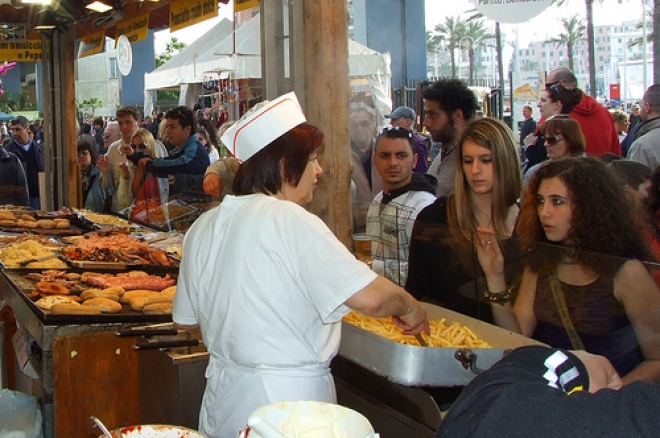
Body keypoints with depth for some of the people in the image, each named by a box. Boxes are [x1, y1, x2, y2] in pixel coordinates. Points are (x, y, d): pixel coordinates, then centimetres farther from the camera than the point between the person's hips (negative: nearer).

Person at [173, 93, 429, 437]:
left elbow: (185, 318, 14)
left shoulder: (202, 228, 4)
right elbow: (369, 296, -26)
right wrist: (409, 307, -6)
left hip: (223, 396, 7)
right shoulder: (292, 221, -18)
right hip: (291, 401, -7)